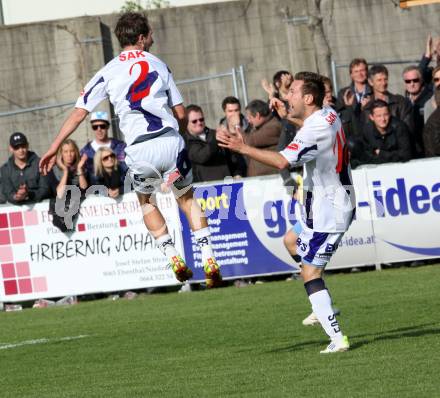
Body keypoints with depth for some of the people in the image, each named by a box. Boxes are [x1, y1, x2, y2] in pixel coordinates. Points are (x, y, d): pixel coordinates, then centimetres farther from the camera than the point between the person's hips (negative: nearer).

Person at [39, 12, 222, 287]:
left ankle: (174, 258, 11)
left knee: (147, 202, 25)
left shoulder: (109, 72, 8)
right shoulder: (159, 65, 11)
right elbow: (181, 114, 12)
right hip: (170, 141, 1)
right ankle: (210, 262, 10)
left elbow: (79, 113, 5)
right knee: (187, 199, 20)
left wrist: (54, 148, 10)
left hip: (139, 151, -1)